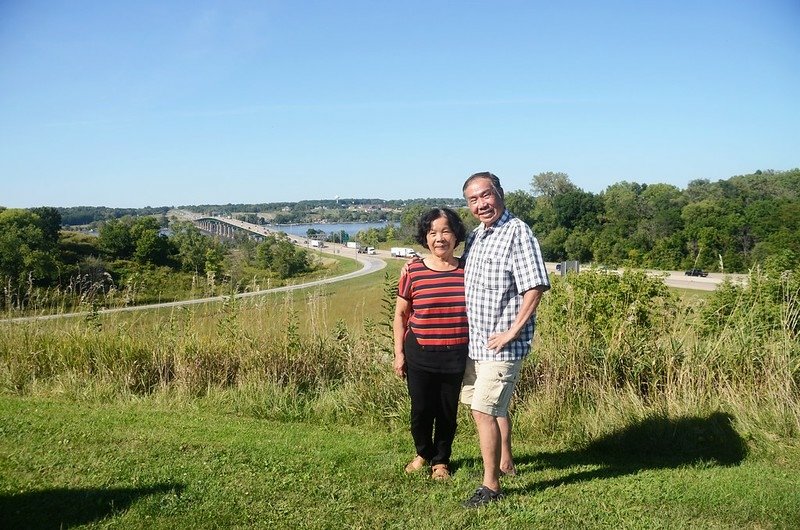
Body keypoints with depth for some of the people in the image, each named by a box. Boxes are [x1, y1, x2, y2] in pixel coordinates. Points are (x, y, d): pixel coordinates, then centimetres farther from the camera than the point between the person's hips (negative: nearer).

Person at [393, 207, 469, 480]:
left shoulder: (468, 271, -1)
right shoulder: (413, 271, -4)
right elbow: (400, 314, 4)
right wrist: (399, 353, 1)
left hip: (456, 356, 1)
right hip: (420, 355, -1)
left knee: (447, 412, 12)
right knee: (421, 410, 8)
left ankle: (441, 460, 35)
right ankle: (424, 453, 37)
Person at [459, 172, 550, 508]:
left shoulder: (518, 233, -15)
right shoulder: (475, 236, 11)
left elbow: (534, 288, -20)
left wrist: (511, 333, -20)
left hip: (501, 344, -8)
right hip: (476, 341, 8)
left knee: (484, 410, -8)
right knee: (494, 407, 21)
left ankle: (491, 485, 5)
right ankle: (505, 462, 39)